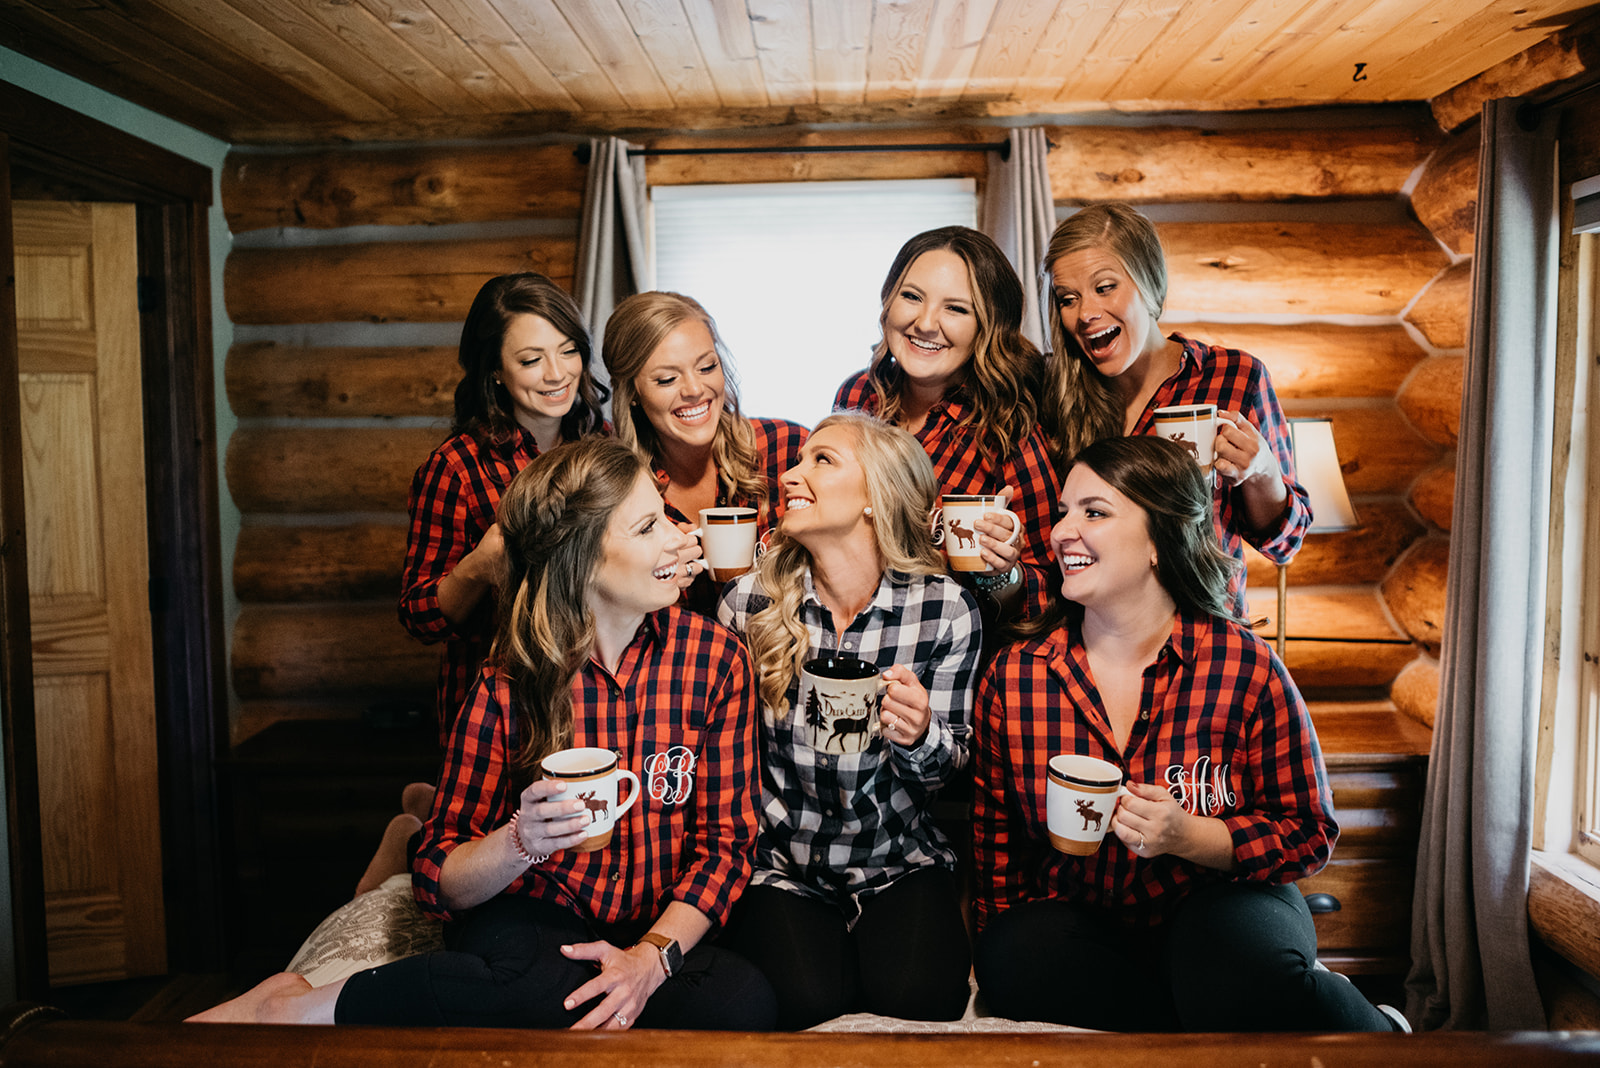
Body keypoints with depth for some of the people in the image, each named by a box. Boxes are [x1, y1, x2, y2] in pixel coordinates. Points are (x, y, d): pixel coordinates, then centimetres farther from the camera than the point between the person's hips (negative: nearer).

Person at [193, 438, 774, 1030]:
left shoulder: (715, 658, -4)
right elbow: (442, 883, -1)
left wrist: (653, 956, -19)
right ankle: (293, 1008, -14)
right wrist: (522, 842, -23)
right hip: (528, 925, -3)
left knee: (744, 1001, -33)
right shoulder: (508, 683, -7)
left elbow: (725, 842, -3)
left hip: (665, 931, 3)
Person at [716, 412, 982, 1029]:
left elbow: (947, 766, -2)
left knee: (918, 996, -20)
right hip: (779, 862, 0)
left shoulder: (946, 610, -12)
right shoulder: (749, 602, -9)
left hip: (898, 858, 0)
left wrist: (920, 736, -25)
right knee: (806, 999, -21)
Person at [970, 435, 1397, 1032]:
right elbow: (994, 846, 7)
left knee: (1238, 985, -35)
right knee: (1012, 957, -30)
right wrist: (1002, 950, -4)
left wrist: (1189, 838, -20)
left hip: (1224, 906, -2)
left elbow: (1310, 834, -3)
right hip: (1076, 923, 2)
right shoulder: (1011, 677, -3)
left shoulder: (1247, 668, -9)